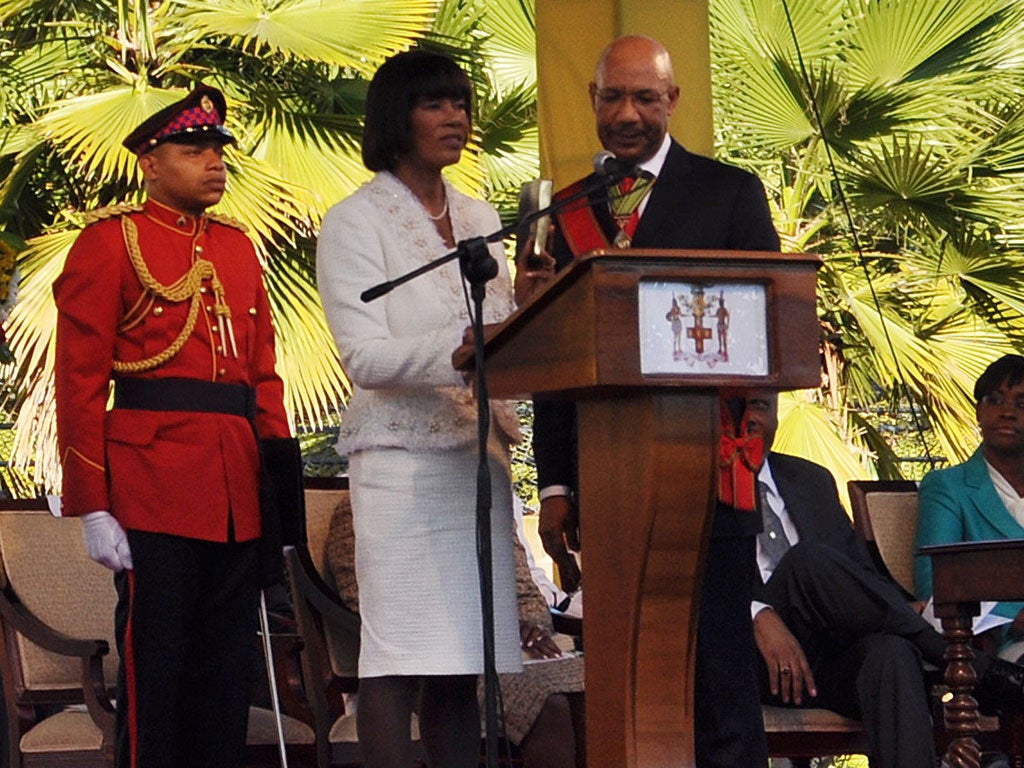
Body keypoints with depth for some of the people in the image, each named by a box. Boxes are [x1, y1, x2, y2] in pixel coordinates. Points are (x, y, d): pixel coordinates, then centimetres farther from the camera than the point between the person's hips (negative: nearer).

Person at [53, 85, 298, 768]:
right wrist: (92, 507, -11)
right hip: (152, 492, -6)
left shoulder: (240, 246, 18)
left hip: (241, 498, 6)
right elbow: (79, 379, -5)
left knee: (228, 672, 8)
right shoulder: (113, 239, -1)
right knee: (155, 667, -3)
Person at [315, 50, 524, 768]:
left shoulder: (480, 219, 18)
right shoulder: (356, 221, -2)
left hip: (478, 455, 6)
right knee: (400, 654, -10)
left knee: (464, 655, 4)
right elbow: (364, 357, -11)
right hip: (402, 455, -6)